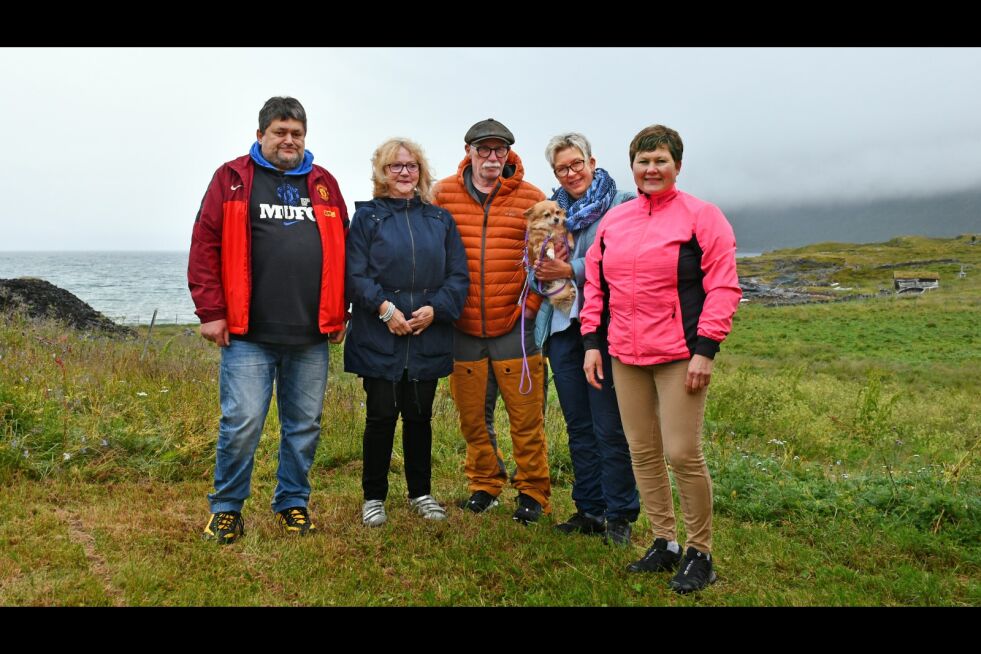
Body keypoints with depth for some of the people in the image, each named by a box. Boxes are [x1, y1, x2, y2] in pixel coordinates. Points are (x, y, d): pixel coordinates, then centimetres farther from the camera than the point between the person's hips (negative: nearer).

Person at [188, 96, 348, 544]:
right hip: (248, 334, -3)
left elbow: (341, 250, 15)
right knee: (242, 423, -3)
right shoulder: (233, 179, 3)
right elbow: (205, 246, -2)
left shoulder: (324, 184, 13)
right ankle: (226, 509, 16)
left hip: (311, 337, 4)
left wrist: (338, 314, 10)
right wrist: (211, 312, -6)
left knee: (304, 425, 11)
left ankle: (293, 504, 27)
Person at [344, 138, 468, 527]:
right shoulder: (367, 217, 3)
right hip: (379, 339, -2)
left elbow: (459, 276, 6)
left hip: (428, 338, 3)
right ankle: (374, 497, 18)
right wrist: (384, 307, -16)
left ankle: (421, 493, 27)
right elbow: (354, 275, -5)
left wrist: (435, 309, -9)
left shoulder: (440, 220, 11)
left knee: (420, 416, 11)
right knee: (381, 416, 2)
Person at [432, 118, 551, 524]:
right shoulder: (444, 195, 3)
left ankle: (533, 493, 17)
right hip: (462, 327, 2)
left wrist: (532, 304, -4)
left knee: (526, 416, 1)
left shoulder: (531, 198, 1)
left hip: (514, 325, -1)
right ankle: (485, 483, 31)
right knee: (471, 415, 12)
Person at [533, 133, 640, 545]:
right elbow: (534, 265, 14)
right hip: (561, 326, 6)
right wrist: (545, 271, -8)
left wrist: (571, 270, -18)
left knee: (609, 427, -2)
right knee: (578, 425, 13)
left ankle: (619, 515, 12)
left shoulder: (621, 205, -2)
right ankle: (590, 510, 24)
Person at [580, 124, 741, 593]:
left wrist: (705, 348, -14)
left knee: (682, 453, -7)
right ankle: (664, 542, 25)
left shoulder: (701, 216, -4)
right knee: (642, 451, 10)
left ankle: (699, 553, 11)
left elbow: (723, 287, -8)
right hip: (625, 356, 6)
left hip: (680, 355, -5)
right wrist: (592, 341, 10)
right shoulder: (613, 220, 13)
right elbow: (595, 285, 16)